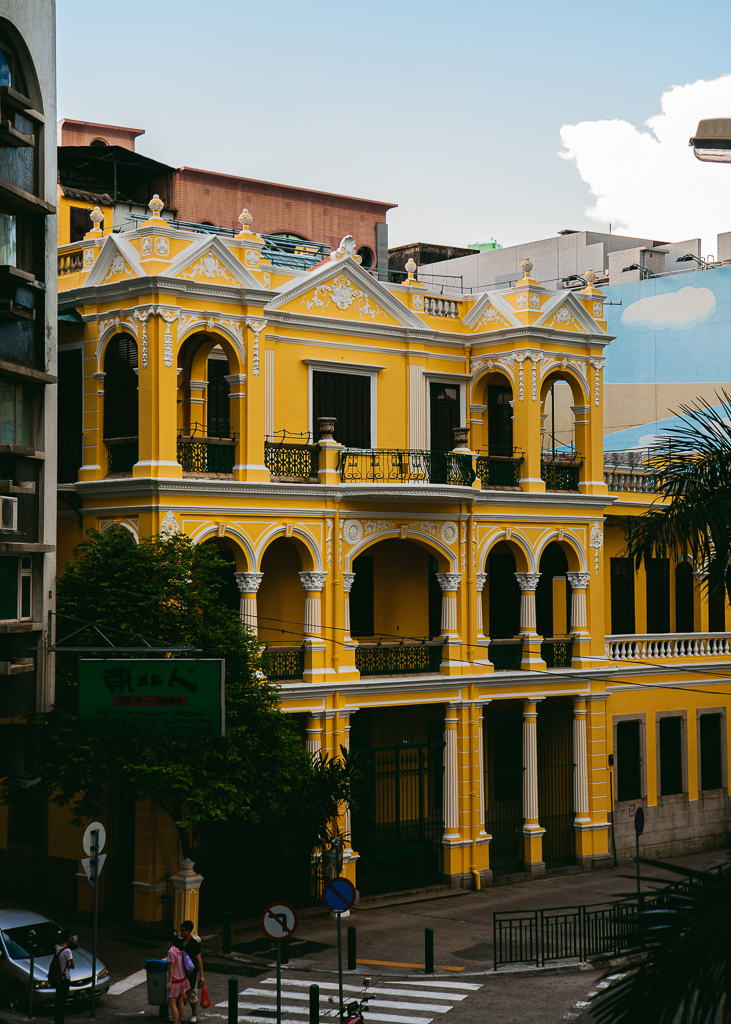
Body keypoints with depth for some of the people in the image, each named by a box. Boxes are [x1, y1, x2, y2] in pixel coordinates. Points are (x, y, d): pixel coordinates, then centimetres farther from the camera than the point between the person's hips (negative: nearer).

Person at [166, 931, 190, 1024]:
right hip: (183, 978, 8)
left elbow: (171, 967, -19)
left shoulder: (171, 951, -19)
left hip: (175, 980, -8)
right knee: (180, 1001, 16)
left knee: (172, 1003, -6)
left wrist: (170, 982, -15)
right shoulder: (181, 949, 3)